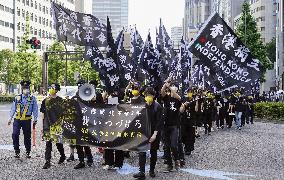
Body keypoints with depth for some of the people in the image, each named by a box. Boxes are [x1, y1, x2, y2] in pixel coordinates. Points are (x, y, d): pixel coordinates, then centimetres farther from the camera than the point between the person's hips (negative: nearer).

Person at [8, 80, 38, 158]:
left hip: (27, 120, -1)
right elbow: (13, 108, 10)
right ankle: (17, 151, 5)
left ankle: (28, 152, 20)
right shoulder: (17, 98, 3)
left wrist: (35, 119, 3)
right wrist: (10, 118, 11)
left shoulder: (32, 98, 0)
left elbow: (35, 109, 5)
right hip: (17, 119, 1)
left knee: (27, 136, 7)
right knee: (15, 135, -8)